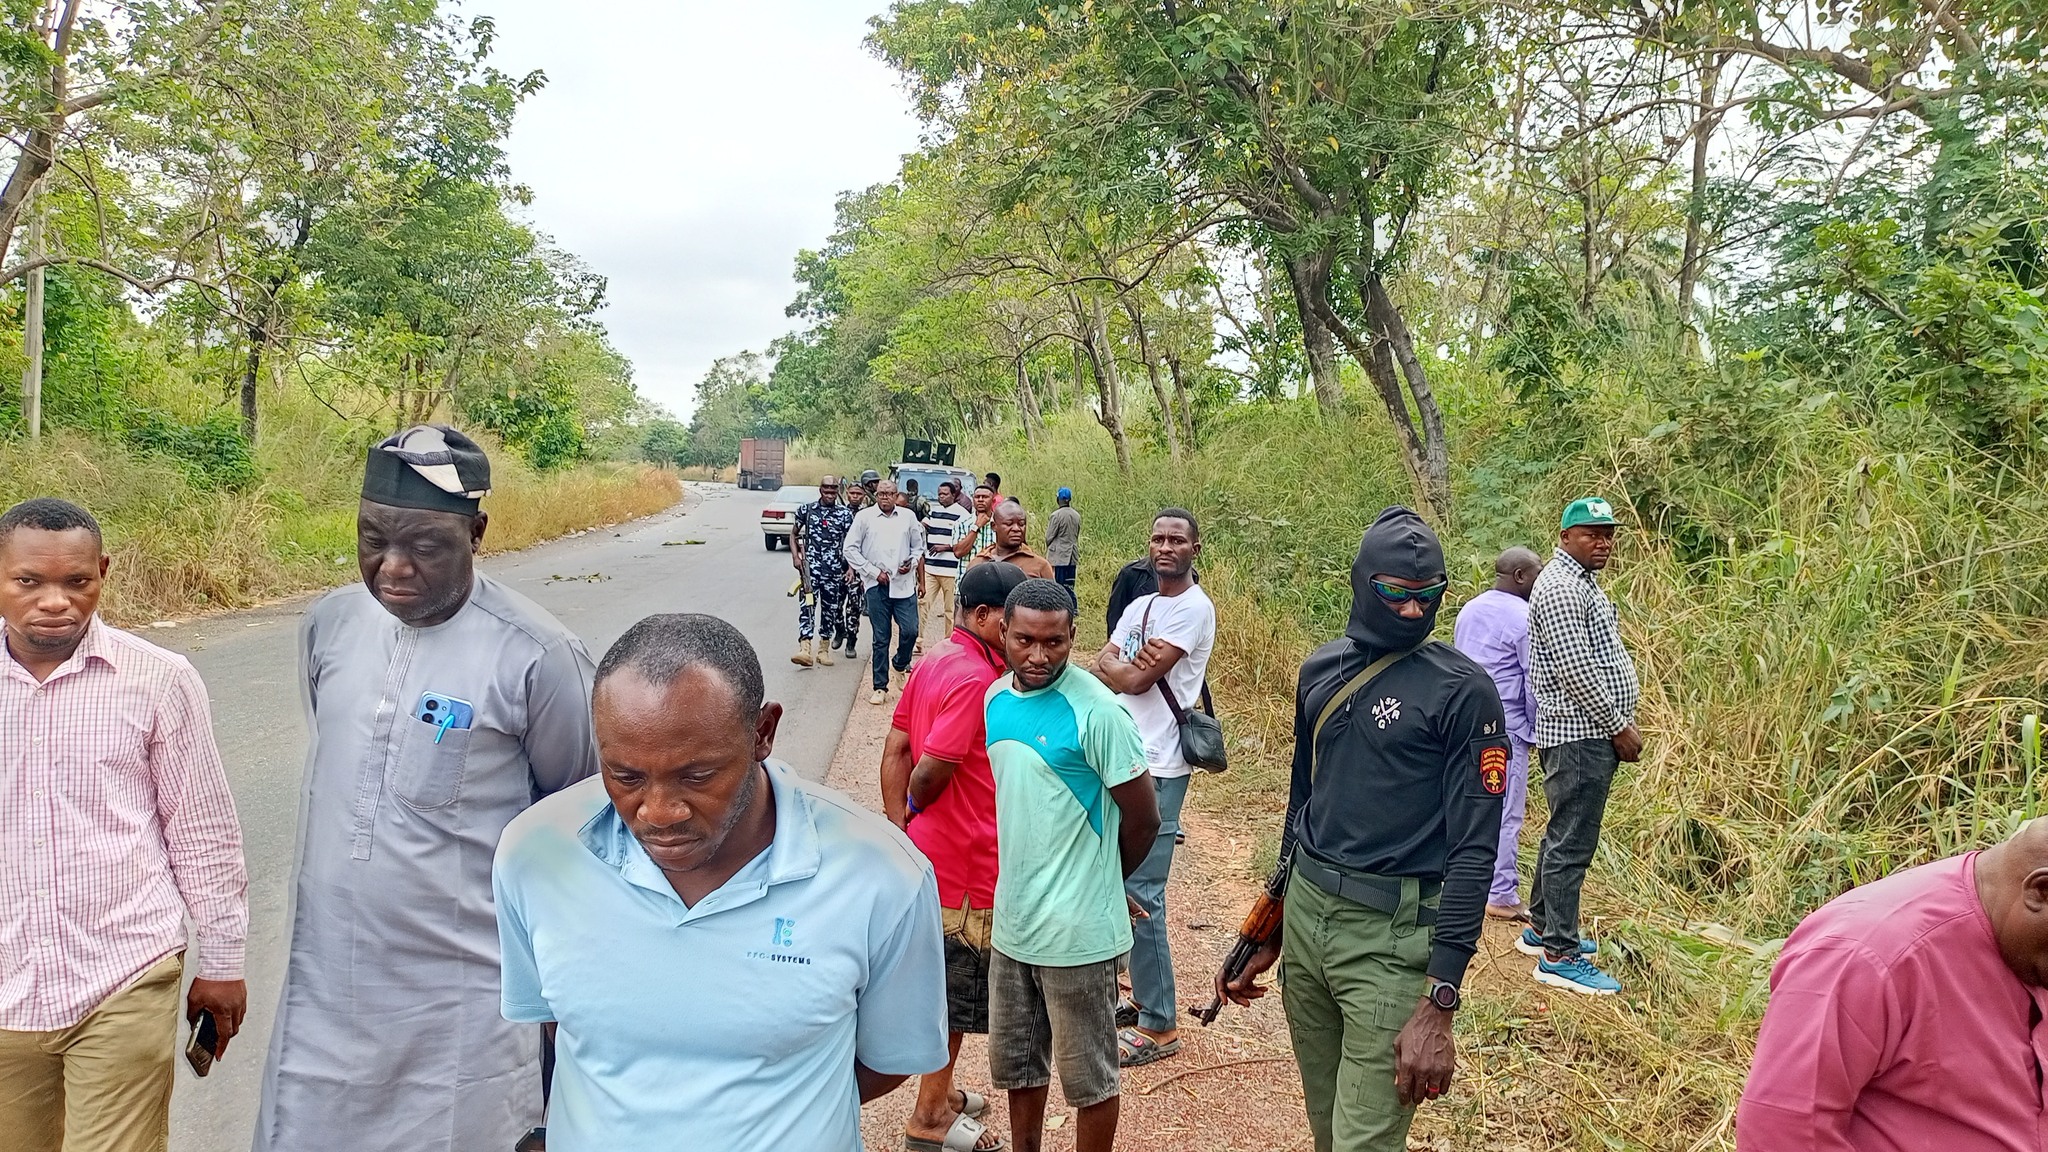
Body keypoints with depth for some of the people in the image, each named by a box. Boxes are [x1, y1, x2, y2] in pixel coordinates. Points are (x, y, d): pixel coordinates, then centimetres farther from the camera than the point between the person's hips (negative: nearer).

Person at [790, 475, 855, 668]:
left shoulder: (845, 514, 1)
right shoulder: (807, 510, 4)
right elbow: (794, 533, 15)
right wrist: (795, 556, 1)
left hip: (835, 568, 1)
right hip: (810, 566, -1)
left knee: (830, 608, 8)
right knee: (807, 605, -12)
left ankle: (823, 650, 20)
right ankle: (805, 649, -20)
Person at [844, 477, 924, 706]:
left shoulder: (908, 516, 8)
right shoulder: (865, 517, 2)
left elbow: (918, 546, 19)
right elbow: (850, 549, 1)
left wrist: (912, 562, -2)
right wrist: (873, 571, -5)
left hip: (904, 584, 2)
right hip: (876, 586, -2)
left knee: (910, 630, -4)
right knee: (881, 638, 3)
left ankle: (901, 665, 27)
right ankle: (880, 687, 11)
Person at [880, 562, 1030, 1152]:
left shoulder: (935, 661, 6)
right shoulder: (976, 679, -25)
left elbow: (895, 750, 7)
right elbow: (931, 771, -28)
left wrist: (899, 826, 4)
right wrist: (915, 810, -7)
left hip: (932, 852, 9)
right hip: (965, 860, -9)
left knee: (946, 981, 22)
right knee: (958, 989, 6)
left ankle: (938, 1091, 38)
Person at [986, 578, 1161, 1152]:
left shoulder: (1097, 711, -19)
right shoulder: (996, 698, 2)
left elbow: (1143, 820, -12)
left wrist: (1098, 884, 3)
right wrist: (1016, 886, 11)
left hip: (1076, 930, -7)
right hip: (1012, 920, 7)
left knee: (1089, 1077, 10)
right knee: (1015, 1063, 22)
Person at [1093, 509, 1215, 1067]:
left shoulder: (1194, 609, -12)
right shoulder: (1140, 607, 15)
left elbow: (1135, 679, -15)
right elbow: (1099, 667, 7)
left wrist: (1118, 666, 4)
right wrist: (1129, 663, -12)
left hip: (1157, 768, -9)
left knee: (1142, 894, -7)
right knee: (1125, 883, 16)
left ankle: (1159, 1025, 3)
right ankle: (1144, 989, 31)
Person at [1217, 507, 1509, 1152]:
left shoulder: (1462, 690, -11)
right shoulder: (1321, 670, 8)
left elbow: (1473, 849, -14)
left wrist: (1439, 1004, -19)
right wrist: (1269, 936, 20)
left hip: (1391, 935, -6)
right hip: (1306, 916, 6)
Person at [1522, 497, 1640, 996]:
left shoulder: (1582, 582, 18)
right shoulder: (1561, 589, -16)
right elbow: (1575, 670, -22)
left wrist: (1621, 722, 17)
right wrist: (1620, 727, -16)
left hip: (1588, 732, 11)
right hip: (1580, 734, -11)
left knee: (1563, 835, 18)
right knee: (1573, 843, -7)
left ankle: (1544, 928, 29)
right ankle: (1559, 955, -2)